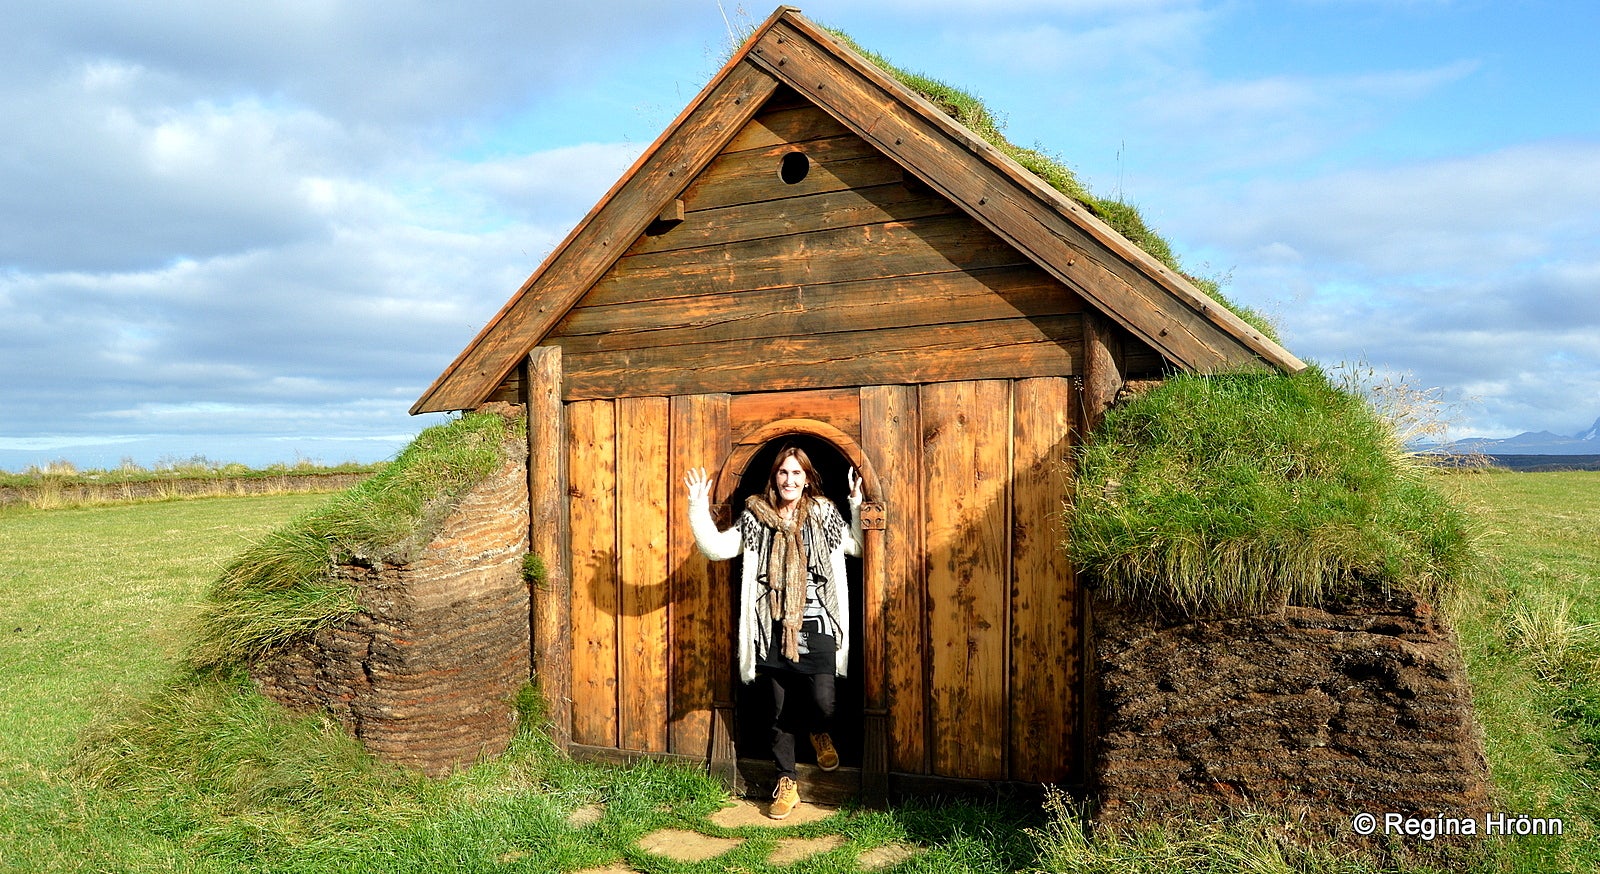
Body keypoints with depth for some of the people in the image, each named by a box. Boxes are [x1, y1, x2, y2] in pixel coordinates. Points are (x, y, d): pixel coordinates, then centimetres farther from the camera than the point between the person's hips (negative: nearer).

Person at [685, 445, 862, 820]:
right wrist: (699, 505, -10)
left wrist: (858, 503, 1)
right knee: (779, 710, 9)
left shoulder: (824, 514, 4)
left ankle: (820, 732, 28)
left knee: (822, 702, -10)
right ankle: (787, 783, 25)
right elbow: (716, 547, -3)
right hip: (772, 629, 1)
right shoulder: (756, 517, 3)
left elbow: (858, 546, 7)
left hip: (815, 624, -1)